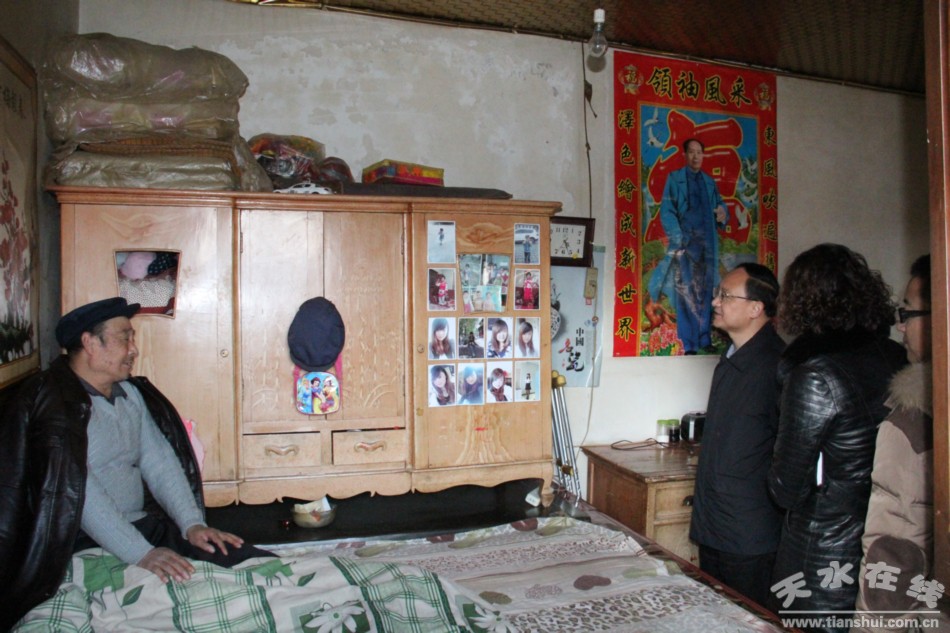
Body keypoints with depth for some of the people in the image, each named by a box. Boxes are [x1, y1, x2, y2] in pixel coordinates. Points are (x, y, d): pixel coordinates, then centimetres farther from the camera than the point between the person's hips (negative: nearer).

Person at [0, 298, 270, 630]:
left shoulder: (131, 393, 14)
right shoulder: (51, 402, -11)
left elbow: (160, 464, 8)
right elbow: (76, 491, -20)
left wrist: (192, 524, -7)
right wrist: (140, 553, -26)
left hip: (144, 524, 7)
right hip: (82, 542, -7)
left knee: (239, 557, -12)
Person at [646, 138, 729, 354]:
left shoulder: (710, 182, 19)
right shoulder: (675, 178, 7)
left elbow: (720, 205, 21)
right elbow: (666, 211, -2)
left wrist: (723, 213, -5)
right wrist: (678, 238, -14)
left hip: (708, 243, 4)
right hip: (684, 242, -4)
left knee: (706, 292, 5)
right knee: (686, 292, -8)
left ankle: (705, 340, 10)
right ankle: (689, 344, -7)